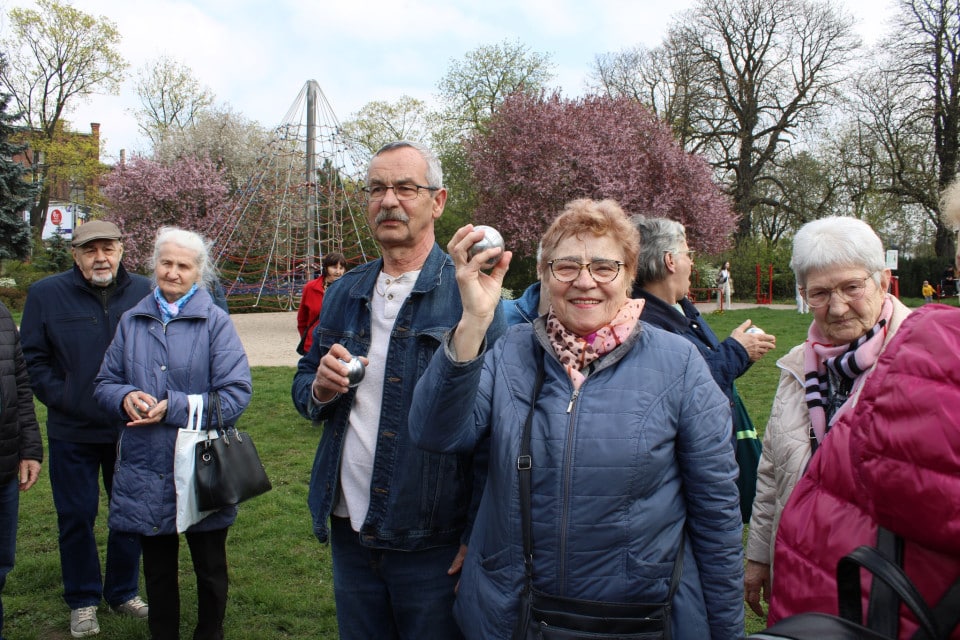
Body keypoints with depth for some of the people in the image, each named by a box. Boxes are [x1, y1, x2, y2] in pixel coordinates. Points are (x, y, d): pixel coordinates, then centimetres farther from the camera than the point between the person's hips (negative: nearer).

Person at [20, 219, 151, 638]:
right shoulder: (46, 294, -3)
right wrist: (62, 399, -8)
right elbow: (33, 358, 1)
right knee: (76, 516, 9)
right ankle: (83, 600, 27)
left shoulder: (144, 293, -2)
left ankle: (123, 591, 31)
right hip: (72, 432, -1)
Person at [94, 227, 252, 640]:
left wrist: (174, 408, -21)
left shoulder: (215, 322, -7)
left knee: (210, 569, 14)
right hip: (146, 473, 3)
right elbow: (105, 383, 10)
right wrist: (125, 397, -13)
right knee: (157, 570, 18)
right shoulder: (133, 320, 6)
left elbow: (236, 395, -14)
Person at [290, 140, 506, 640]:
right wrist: (321, 389, -8)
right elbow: (303, 387, 16)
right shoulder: (345, 293, 8)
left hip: (433, 542, -5)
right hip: (349, 532, 5)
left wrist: (482, 536, -15)